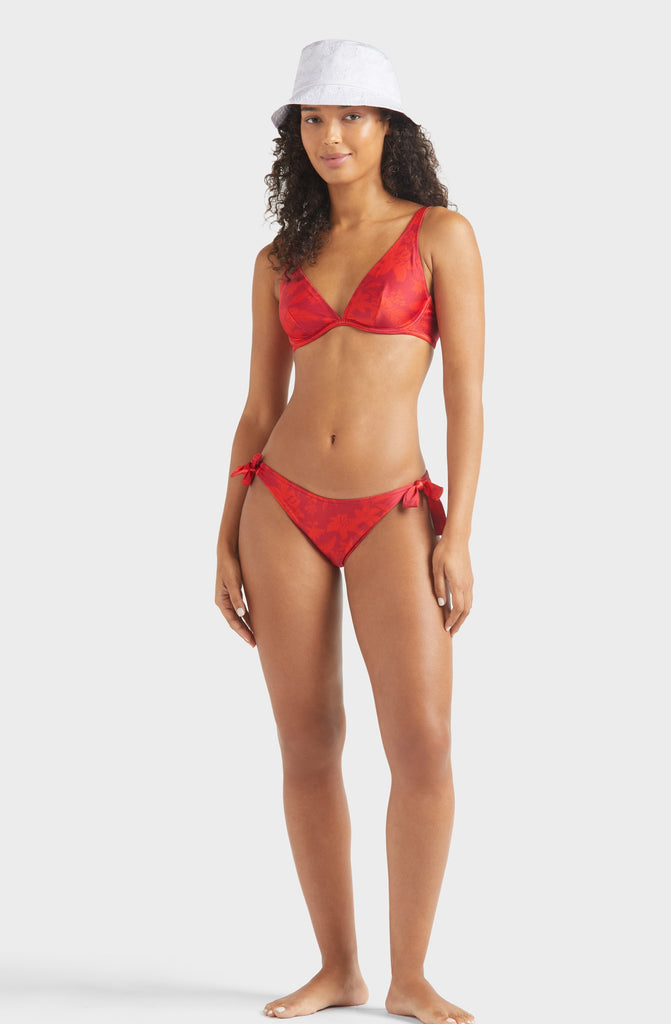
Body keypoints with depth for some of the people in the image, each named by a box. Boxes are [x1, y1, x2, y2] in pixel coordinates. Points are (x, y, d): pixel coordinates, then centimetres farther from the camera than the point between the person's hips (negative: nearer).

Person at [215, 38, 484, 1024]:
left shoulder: (440, 234, 0)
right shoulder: (280, 261, 10)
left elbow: (467, 392, -5)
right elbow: (259, 410, 12)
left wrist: (457, 535, -13)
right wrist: (228, 544, 6)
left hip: (391, 517, -3)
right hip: (283, 509, 3)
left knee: (424, 744, -13)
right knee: (308, 750, 3)